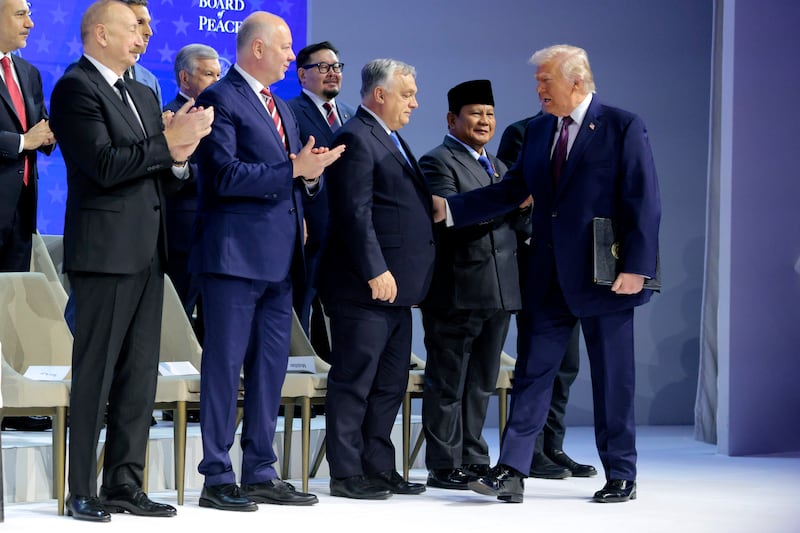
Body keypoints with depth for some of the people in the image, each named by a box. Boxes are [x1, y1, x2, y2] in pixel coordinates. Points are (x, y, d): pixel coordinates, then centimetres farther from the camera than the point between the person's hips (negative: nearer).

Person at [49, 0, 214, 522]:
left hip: (148, 251, 8)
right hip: (106, 250, -8)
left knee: (140, 375, 9)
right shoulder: (76, 89, -8)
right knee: (95, 374, -4)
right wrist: (167, 143, -14)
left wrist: (179, 157, -1)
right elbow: (104, 165, -19)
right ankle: (81, 492, 0)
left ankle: (124, 482, 15)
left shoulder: (143, 96, 19)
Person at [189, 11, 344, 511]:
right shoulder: (221, 99, -8)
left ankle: (261, 474, 18)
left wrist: (312, 172, 0)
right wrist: (294, 169, -19)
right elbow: (225, 175, -18)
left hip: (279, 258, 9)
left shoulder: (282, 108, 20)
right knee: (225, 365, -4)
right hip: (236, 254, -9)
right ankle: (218, 479, 1)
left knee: (271, 366, 11)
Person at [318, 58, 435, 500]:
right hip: (364, 286, -10)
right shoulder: (356, 138, -12)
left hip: (395, 285, 10)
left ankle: (379, 468, 20)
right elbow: (356, 213, -19)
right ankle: (346, 475, 0)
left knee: (390, 384, 13)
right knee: (354, 381, -4)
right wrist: (376, 272, -22)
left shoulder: (390, 140, 20)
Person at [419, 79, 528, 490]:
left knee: (481, 383, 13)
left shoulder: (497, 166, 21)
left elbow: (524, 223, 16)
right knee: (448, 382, -1)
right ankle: (444, 466, 3)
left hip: (499, 291, 8)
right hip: (456, 291, -8)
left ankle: (473, 458, 21)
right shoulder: (437, 163, -5)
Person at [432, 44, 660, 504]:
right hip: (549, 275, 5)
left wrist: (636, 267, -17)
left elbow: (644, 202, -11)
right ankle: (512, 472, 0)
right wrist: (450, 208, 5)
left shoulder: (623, 127, -7)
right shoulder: (538, 130, 10)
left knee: (613, 378, 4)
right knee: (533, 371, 1)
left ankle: (622, 477, 15)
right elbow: (511, 191, 13)